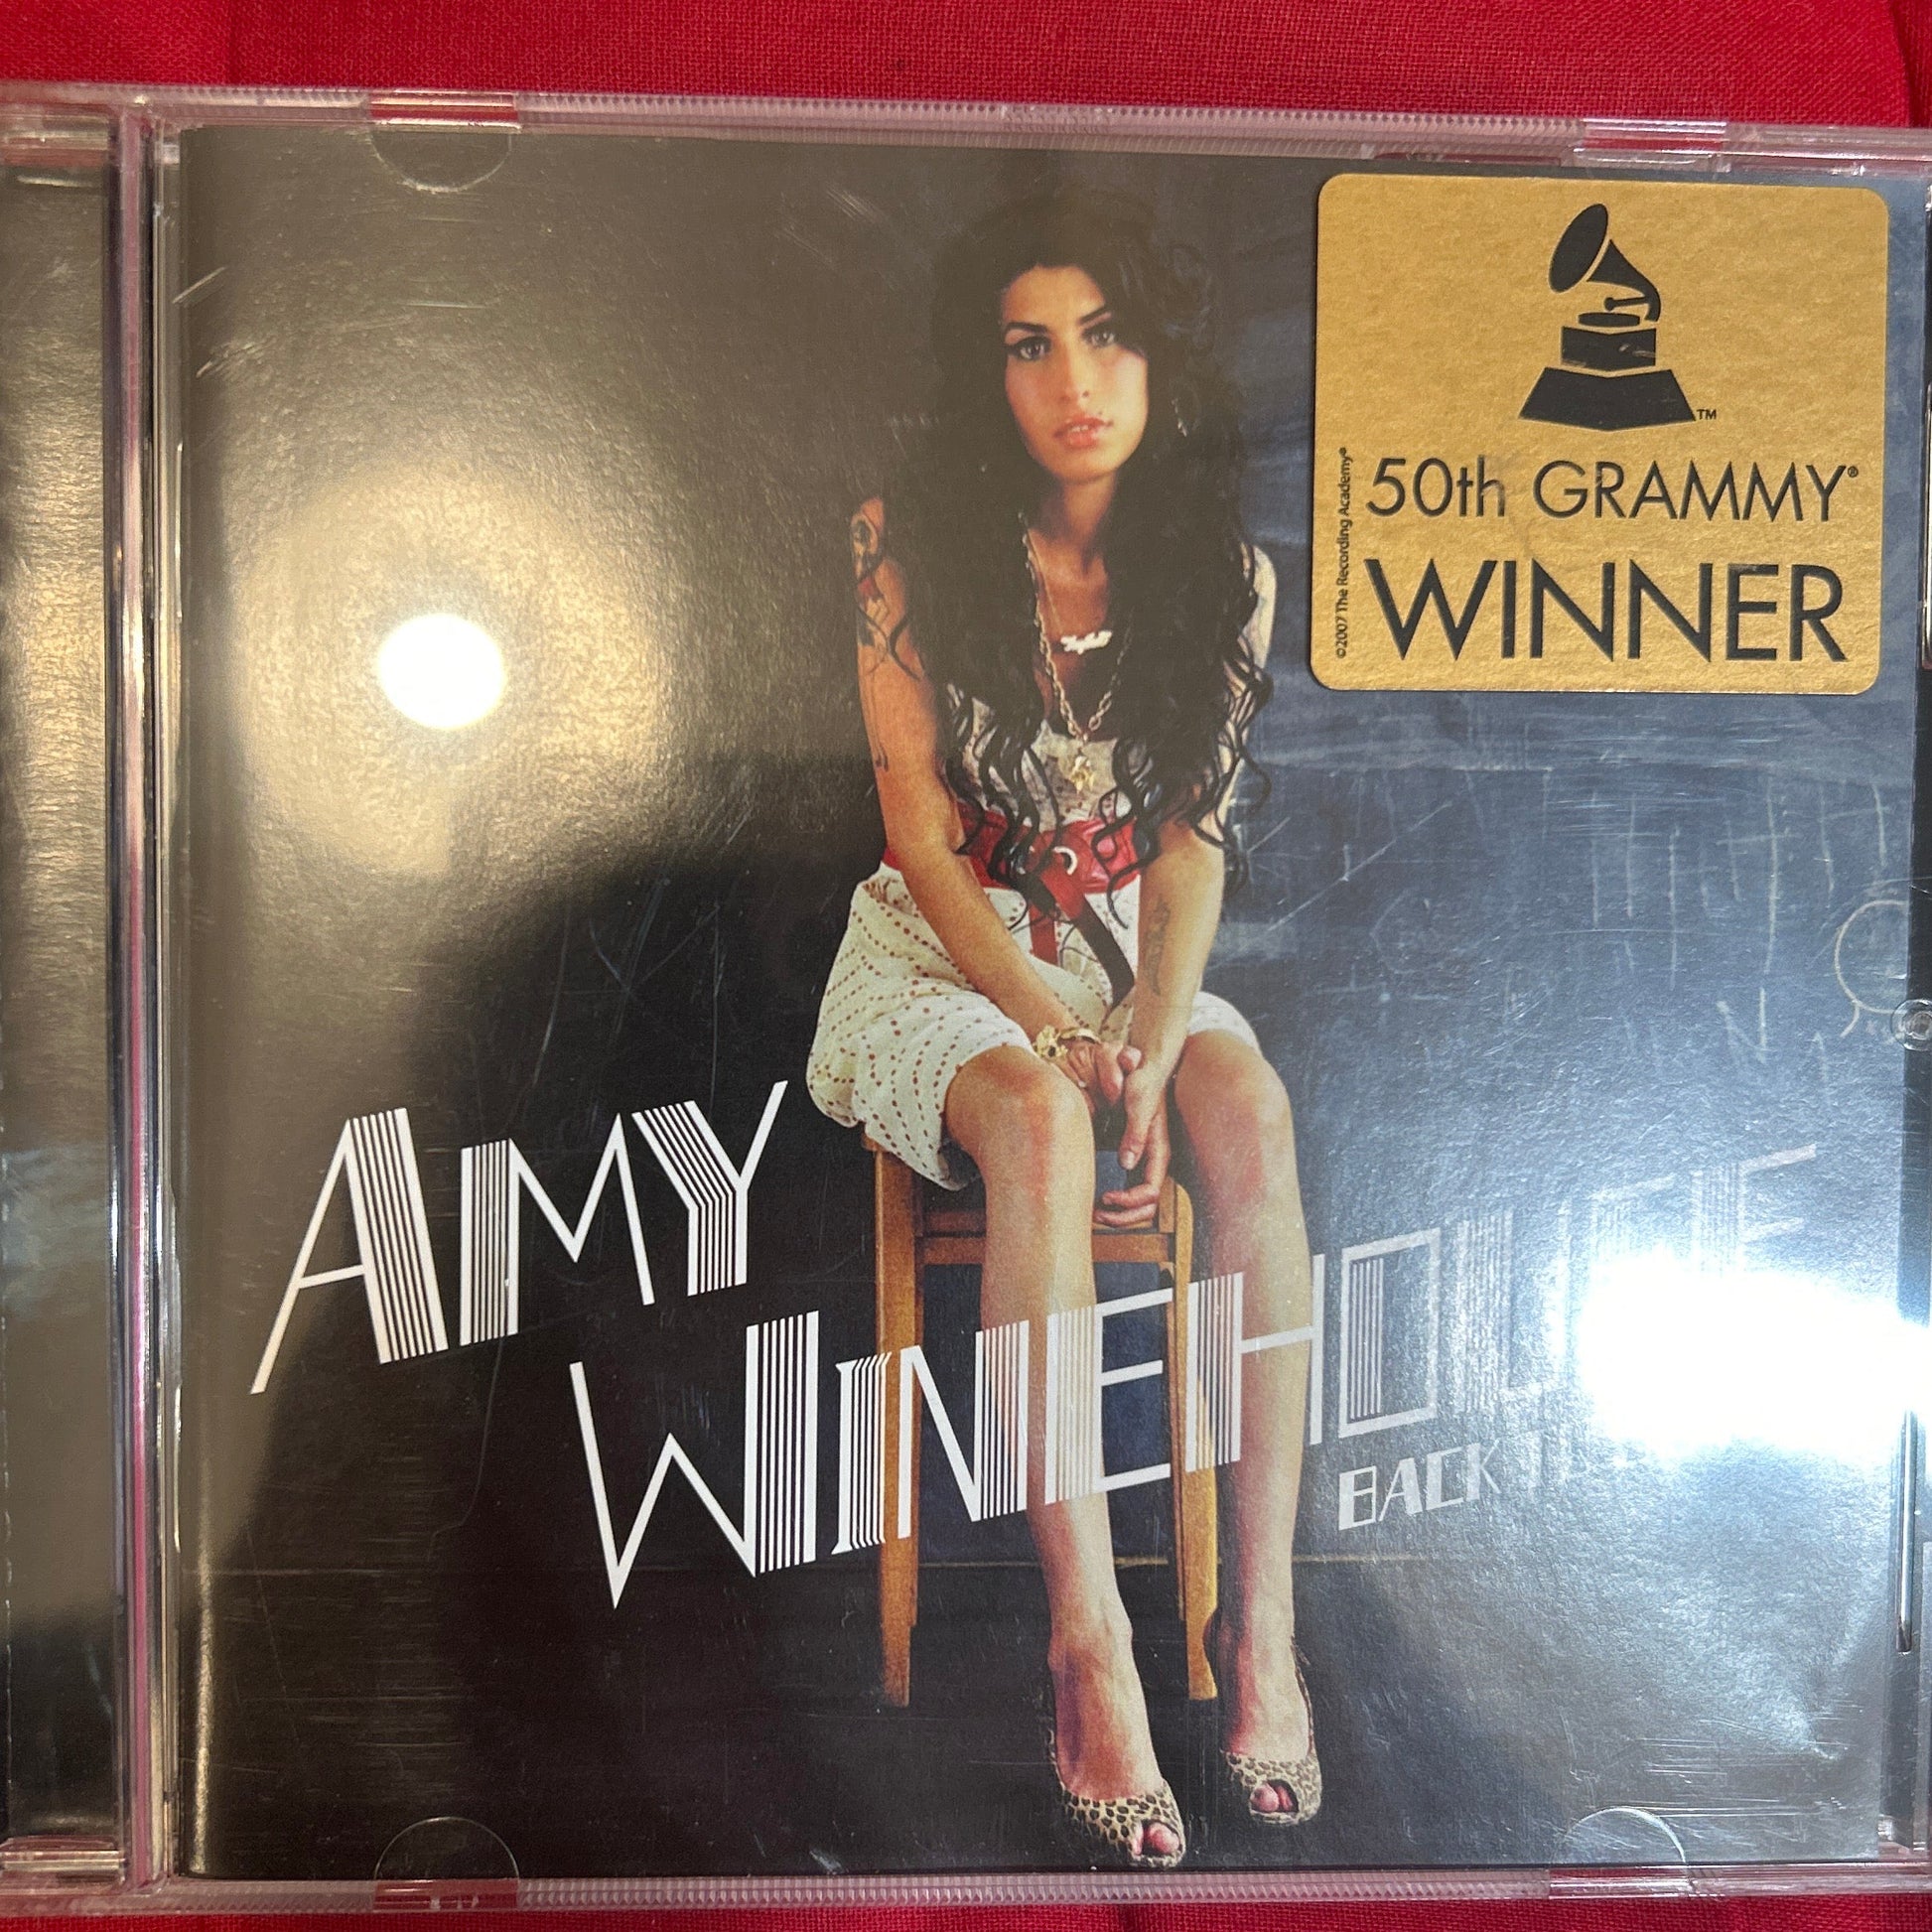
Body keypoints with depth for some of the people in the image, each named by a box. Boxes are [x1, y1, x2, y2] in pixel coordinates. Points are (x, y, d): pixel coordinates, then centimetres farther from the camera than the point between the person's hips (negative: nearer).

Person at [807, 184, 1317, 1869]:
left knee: (1252, 1114, -29)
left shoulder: (1226, 572, 0)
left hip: (1134, 951, 3)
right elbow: (921, 830, -10)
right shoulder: (912, 539, -7)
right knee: (1038, 1126, -35)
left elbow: (1194, 842, -2)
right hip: (944, 950, -2)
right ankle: (1089, 1642, -30)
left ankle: (1262, 1619, -22)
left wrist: (1149, 1046, -19)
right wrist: (1057, 1035, -20)